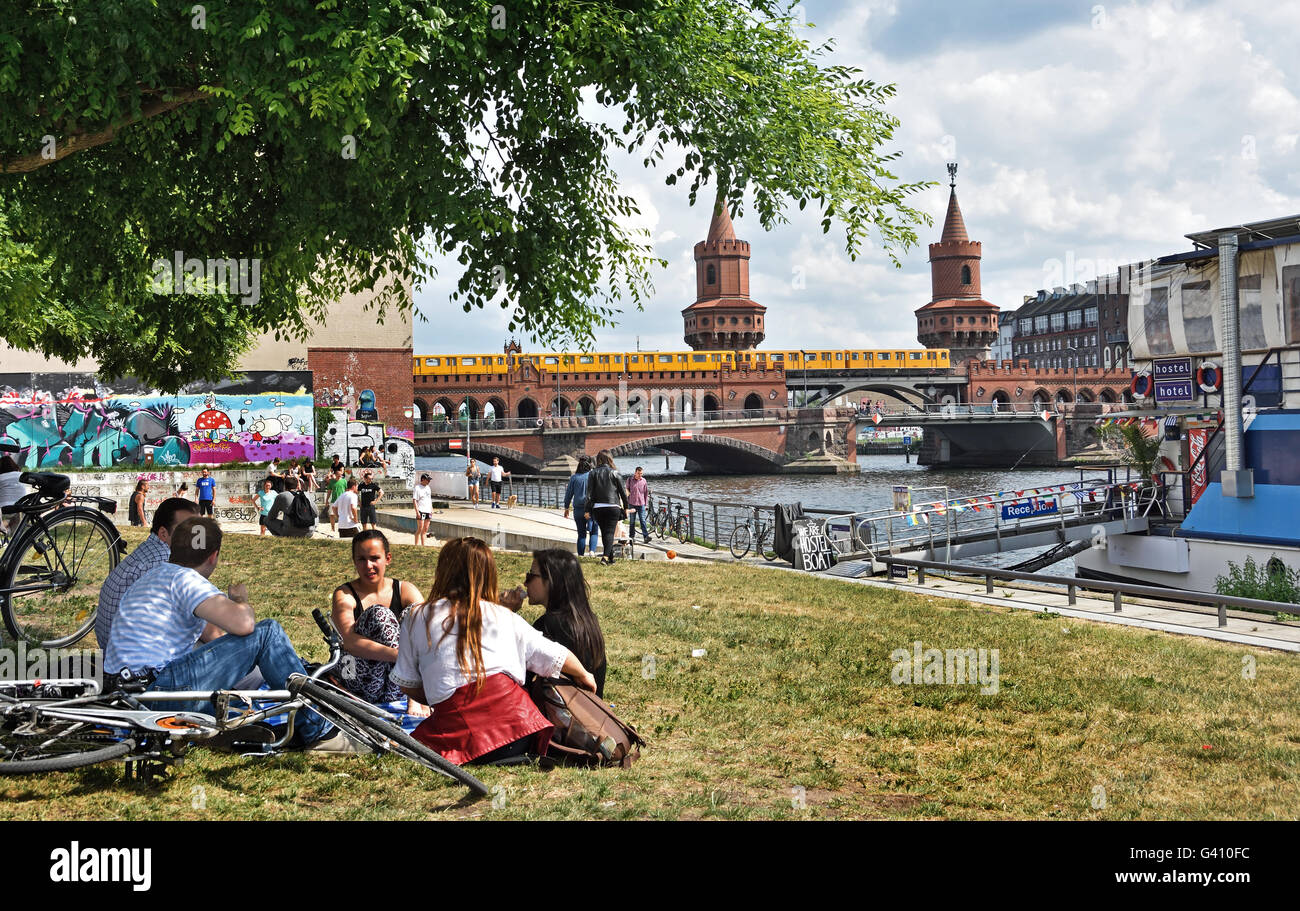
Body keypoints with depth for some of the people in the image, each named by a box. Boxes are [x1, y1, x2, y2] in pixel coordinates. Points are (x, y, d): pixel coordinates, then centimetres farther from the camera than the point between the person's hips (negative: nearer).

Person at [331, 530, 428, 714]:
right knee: (379, 613, -24)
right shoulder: (344, 595, -5)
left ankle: (416, 699, -28)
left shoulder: (405, 590, 3)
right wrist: (399, 655, -39)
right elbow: (350, 642, -24)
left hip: (399, 684, 3)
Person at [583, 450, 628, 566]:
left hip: (598, 508, 2)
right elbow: (622, 492, 1)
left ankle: (610, 558, 18)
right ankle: (606, 556, -20)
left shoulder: (593, 473, 3)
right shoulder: (614, 472, -1)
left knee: (604, 532, 14)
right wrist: (626, 507, 11)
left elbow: (589, 493, -1)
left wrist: (587, 510, 1)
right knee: (610, 532, -3)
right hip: (613, 507, -2)